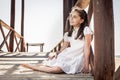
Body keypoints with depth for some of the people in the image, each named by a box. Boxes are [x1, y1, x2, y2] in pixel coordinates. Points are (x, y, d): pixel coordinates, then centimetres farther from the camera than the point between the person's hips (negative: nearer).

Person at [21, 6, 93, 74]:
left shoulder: (86, 30, -7)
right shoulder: (68, 34, 11)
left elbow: (86, 48, -11)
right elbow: (63, 49, 12)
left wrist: (86, 65, -13)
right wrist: (56, 54, -7)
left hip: (78, 60, -6)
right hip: (68, 57, 6)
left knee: (56, 69, -24)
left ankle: (32, 66, -10)